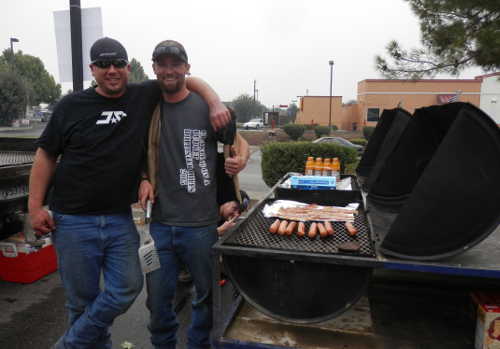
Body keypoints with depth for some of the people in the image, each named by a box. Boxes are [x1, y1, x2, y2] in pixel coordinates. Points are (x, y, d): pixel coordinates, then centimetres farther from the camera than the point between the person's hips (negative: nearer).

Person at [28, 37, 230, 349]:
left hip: (120, 219, 2)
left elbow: (187, 81, 9)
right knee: (83, 299, 7)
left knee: (127, 288, 3)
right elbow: (46, 155, 4)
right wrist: (35, 206, -1)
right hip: (74, 221, -1)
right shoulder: (72, 105, 0)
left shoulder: (144, 96, 2)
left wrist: (216, 104, -9)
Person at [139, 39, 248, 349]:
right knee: (158, 299, 14)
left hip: (201, 223, -2)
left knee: (207, 294, 15)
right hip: (160, 222, 3)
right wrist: (144, 180, 0)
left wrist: (241, 160, -15)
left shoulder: (206, 107, -5)